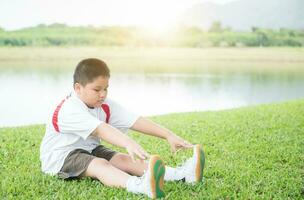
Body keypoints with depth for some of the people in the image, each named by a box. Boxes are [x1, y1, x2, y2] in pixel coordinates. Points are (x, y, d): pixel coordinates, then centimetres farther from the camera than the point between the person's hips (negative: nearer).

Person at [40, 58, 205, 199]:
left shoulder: (106, 106, -1)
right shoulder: (69, 110, -26)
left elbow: (136, 122, -9)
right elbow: (100, 129, -42)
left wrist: (169, 135, -18)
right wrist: (129, 143, -56)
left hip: (89, 150, 7)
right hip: (59, 158, -7)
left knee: (123, 159, -18)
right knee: (100, 164, -34)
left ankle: (180, 174, -38)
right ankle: (140, 186, -65)